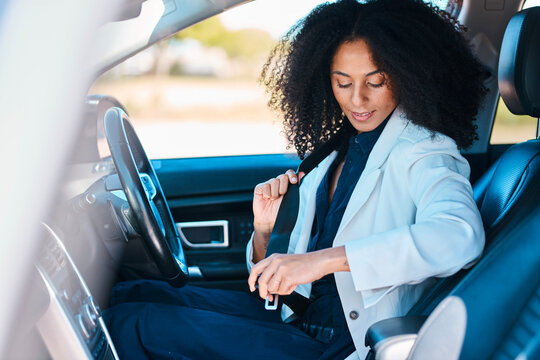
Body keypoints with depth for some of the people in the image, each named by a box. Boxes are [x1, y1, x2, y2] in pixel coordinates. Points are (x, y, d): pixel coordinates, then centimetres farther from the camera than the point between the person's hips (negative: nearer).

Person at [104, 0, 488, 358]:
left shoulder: (423, 152, -8)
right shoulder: (331, 156, 12)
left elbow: (460, 235, -33)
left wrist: (323, 259, -36)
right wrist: (266, 231, -6)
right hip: (295, 321, 7)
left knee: (135, 325, -12)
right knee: (131, 295, -1)